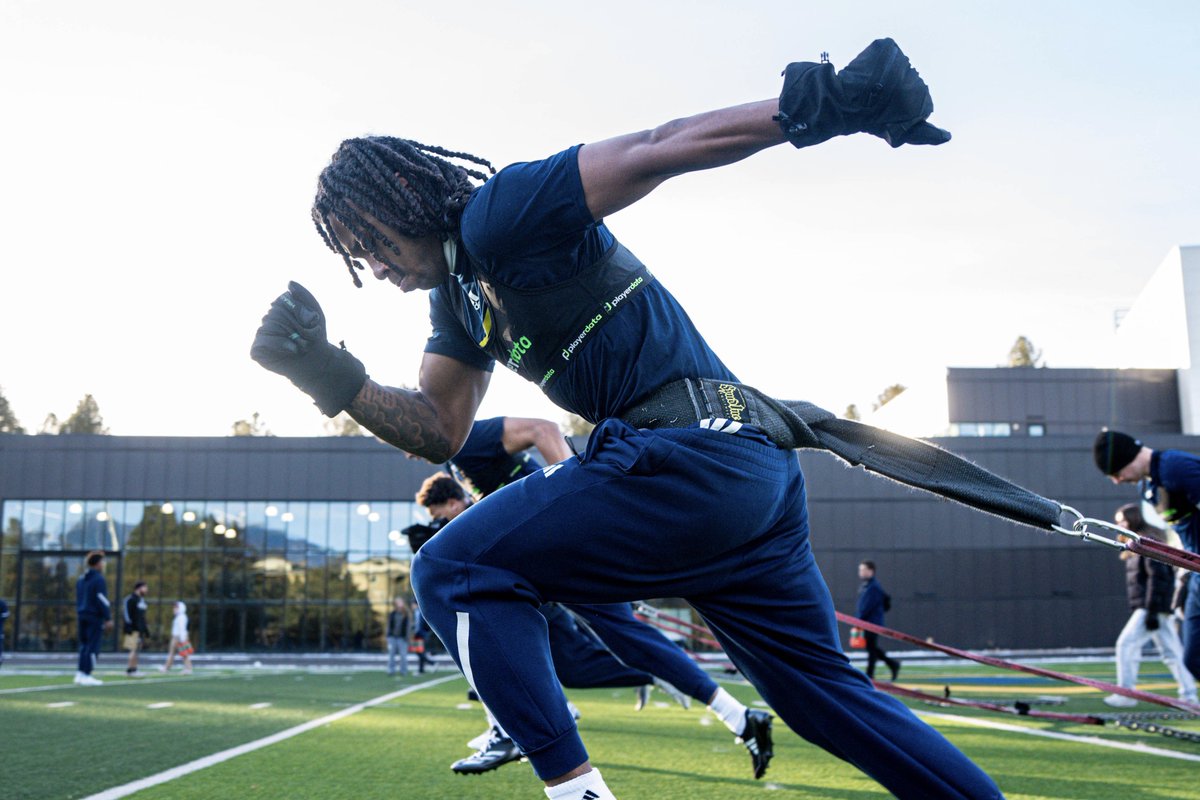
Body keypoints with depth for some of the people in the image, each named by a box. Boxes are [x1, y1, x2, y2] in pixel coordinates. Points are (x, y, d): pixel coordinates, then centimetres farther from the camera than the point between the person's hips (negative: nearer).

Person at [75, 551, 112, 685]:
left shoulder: (81, 579, 14)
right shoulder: (99, 579, -12)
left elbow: (78, 599, 19)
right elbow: (102, 600, -16)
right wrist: (108, 619, -15)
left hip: (82, 615, 8)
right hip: (95, 617, -8)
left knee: (84, 644, 13)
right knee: (93, 646, -6)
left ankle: (80, 674, 12)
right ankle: (86, 675, -8)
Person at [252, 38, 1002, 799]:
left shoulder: (497, 215, -5)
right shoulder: (458, 294, 22)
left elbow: (648, 153, -16)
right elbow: (439, 432, 20)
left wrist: (822, 103, -26)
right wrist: (331, 376, 6)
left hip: (691, 453, -10)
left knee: (453, 570, -6)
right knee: (828, 694, 17)